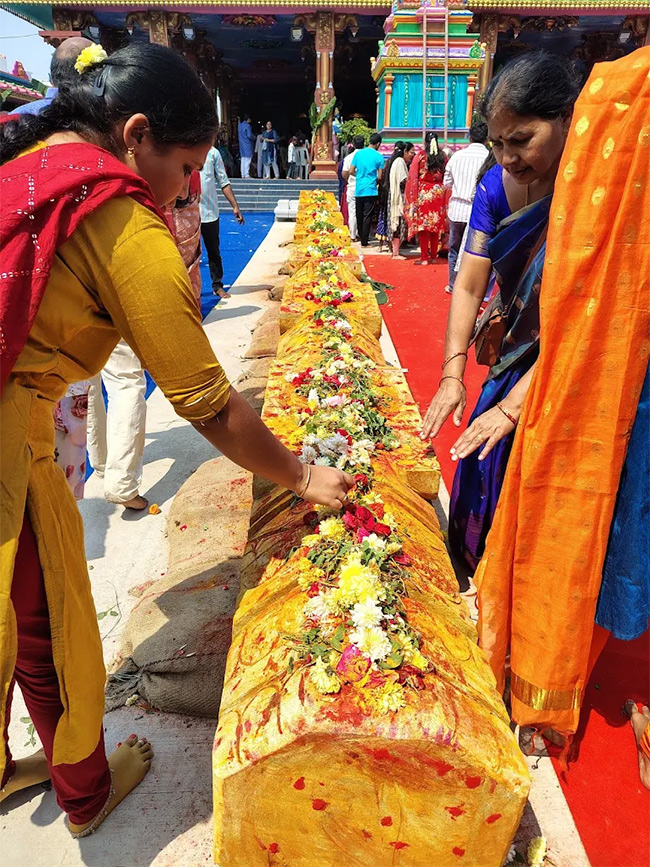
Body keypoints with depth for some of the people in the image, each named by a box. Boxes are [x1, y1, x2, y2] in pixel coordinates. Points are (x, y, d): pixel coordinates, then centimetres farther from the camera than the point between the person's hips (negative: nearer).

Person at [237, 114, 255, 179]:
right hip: (247, 144, -8)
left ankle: (243, 175, 8)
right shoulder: (247, 126, -11)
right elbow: (249, 135, -17)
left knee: (242, 160, 8)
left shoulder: (239, 126, 13)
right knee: (247, 160, -7)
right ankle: (247, 174, -11)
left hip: (241, 144, 8)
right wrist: (254, 138, 0)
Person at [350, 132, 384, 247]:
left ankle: (361, 238, 24)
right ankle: (364, 242, -2)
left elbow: (351, 171, 5)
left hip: (358, 190, 4)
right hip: (371, 190, -4)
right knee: (367, 217, -1)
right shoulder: (378, 156, -5)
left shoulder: (358, 153, 4)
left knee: (359, 216, 13)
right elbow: (380, 176, -5)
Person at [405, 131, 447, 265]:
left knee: (422, 224, 1)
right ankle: (433, 256, 15)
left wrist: (413, 197, 2)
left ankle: (424, 257, 1)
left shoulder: (420, 156, -5)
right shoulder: (443, 157, 3)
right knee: (436, 225, 10)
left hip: (423, 193, -3)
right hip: (438, 193, 3)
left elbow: (413, 177, -5)